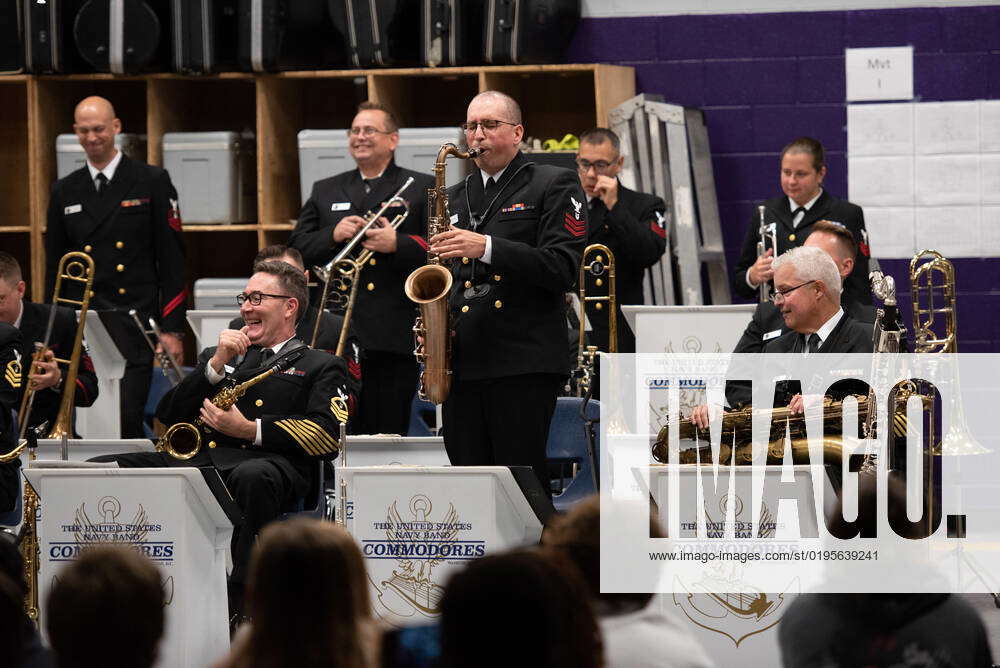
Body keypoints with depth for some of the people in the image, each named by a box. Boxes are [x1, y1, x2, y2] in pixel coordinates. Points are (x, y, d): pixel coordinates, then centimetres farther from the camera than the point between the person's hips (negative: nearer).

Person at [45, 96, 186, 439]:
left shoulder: (152, 182, 2)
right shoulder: (64, 192, 12)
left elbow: (172, 258, 0)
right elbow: (54, 267, 16)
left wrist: (172, 329, -6)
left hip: (135, 323, -3)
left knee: (127, 419, -14)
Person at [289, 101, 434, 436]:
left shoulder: (422, 189, 9)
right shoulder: (325, 191, 19)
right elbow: (296, 249, 11)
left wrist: (398, 244, -15)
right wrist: (332, 235, -5)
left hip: (395, 337, -3)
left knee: (391, 431, -3)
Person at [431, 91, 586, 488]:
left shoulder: (555, 185, 3)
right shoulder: (455, 198, 22)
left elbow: (562, 268, -10)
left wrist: (486, 247, -19)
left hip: (524, 365, -5)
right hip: (461, 366, 5)